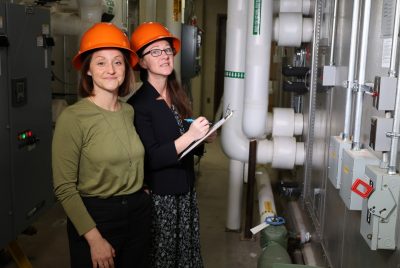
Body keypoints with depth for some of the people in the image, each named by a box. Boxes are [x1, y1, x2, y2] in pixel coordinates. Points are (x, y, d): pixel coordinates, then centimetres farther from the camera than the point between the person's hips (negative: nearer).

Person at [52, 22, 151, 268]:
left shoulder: (129, 111, 3)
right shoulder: (73, 118, -14)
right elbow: (64, 188, -14)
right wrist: (94, 238, -17)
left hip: (139, 212, 5)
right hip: (96, 217, -5)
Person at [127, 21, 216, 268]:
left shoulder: (179, 97, 6)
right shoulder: (138, 104, -17)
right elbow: (149, 159, -21)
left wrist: (202, 138, -2)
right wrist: (189, 136, -26)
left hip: (186, 192, 7)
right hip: (158, 197, -6)